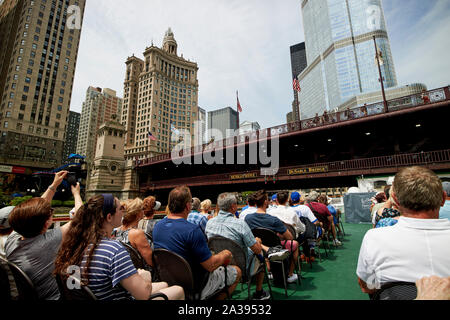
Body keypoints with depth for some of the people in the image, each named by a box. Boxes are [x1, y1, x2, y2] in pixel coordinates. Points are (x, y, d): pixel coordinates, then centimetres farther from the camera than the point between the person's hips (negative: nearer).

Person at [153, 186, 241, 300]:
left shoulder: (157, 226, -6)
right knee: (236, 271, 11)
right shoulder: (193, 230, -30)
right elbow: (211, 266, -24)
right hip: (194, 288, -7)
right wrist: (225, 254, -4)